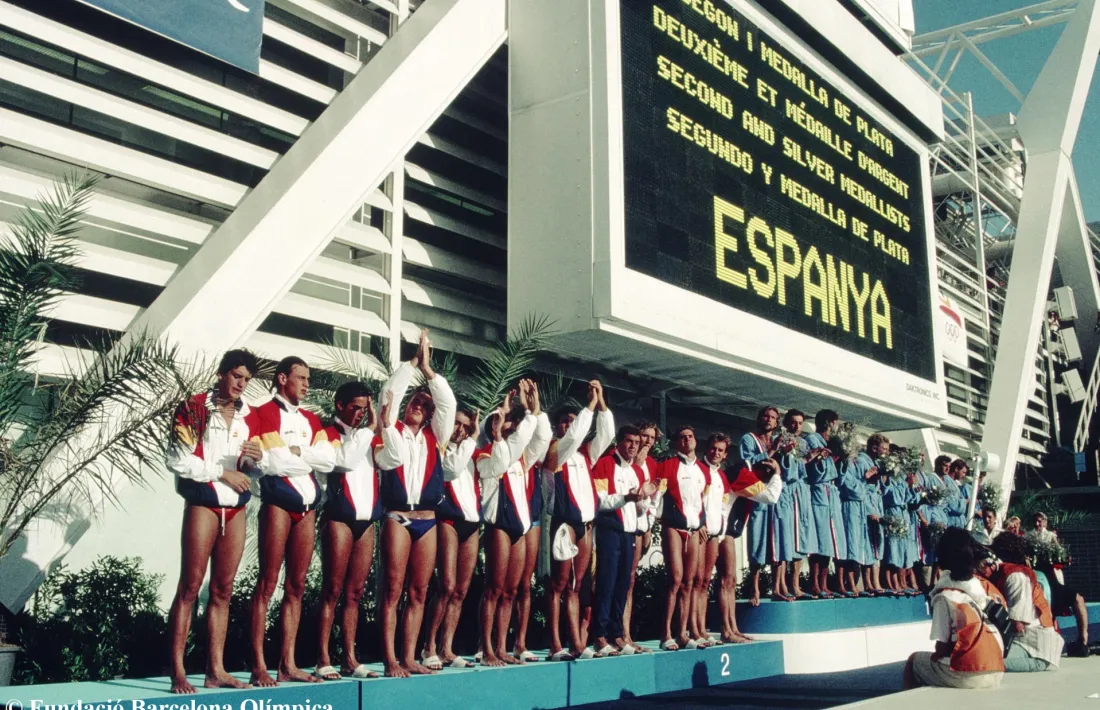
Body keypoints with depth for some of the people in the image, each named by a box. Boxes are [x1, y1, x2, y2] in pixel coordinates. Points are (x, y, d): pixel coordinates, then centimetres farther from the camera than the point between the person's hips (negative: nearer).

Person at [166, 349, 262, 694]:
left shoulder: (249, 415, 12)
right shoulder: (194, 407, -2)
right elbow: (178, 459, -9)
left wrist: (256, 458, -4)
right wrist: (222, 473, -11)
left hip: (235, 509, 5)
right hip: (203, 505, -5)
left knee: (223, 591, 6)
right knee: (190, 588, -6)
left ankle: (216, 670, 10)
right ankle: (178, 672, -4)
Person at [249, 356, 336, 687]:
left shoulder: (311, 420, 18)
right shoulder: (263, 414, -2)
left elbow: (329, 460, 5)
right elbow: (266, 461, -14)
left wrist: (295, 451, -8)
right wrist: (310, 457, -2)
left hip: (308, 504, 7)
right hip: (278, 502, -6)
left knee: (296, 585, 6)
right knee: (268, 583, -6)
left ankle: (287, 663, 10)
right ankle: (259, 666, -5)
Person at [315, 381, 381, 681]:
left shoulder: (367, 436, 18)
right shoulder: (328, 434, 0)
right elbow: (346, 460, -17)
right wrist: (370, 428, -10)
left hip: (367, 519, 6)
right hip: (339, 518, -6)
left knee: (355, 592, 6)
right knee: (332, 590, -5)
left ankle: (350, 658, 8)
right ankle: (323, 660, -3)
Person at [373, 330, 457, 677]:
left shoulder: (433, 437, 14)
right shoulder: (392, 431, 6)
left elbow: (449, 404, 6)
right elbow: (390, 392, -2)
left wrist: (428, 369, 2)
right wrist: (414, 361, 1)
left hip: (427, 520, 4)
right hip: (397, 517, -4)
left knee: (419, 592, 4)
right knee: (393, 590, -5)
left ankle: (410, 658, 8)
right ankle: (390, 660, -5)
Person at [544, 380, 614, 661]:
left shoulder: (585, 452, 17)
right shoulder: (554, 449, -1)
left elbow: (607, 434, 11)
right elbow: (575, 434, -15)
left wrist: (601, 401, 4)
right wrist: (591, 403, -8)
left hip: (586, 522, 7)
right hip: (564, 521, -7)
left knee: (575, 586, 7)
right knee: (559, 584, -6)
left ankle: (577, 644, 6)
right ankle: (556, 646, -6)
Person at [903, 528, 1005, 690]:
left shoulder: (945, 596, -9)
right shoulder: (986, 586, 7)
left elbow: (942, 646, -9)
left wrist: (935, 657, 10)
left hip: (967, 676, -6)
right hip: (996, 673, 6)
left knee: (914, 661, 17)